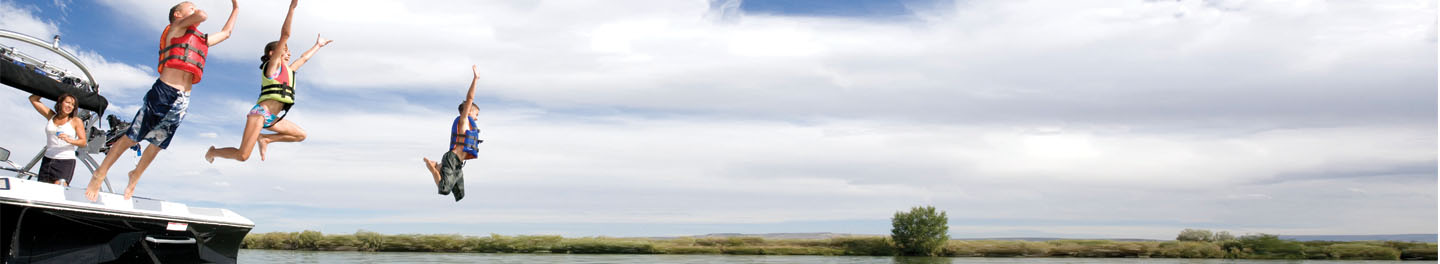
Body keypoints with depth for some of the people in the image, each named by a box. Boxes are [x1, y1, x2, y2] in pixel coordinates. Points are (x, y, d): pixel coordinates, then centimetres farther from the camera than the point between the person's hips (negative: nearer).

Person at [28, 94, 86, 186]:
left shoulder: (76, 121, 2)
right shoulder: (50, 116, 12)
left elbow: (83, 142, -3)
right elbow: (33, 99, 16)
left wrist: (69, 140, -21)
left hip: (66, 161, -4)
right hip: (47, 160, 4)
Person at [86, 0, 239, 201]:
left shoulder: (202, 40, 23)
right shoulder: (176, 28, 4)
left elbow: (225, 33, 38)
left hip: (182, 100, 6)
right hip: (163, 91, -6)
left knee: (157, 144, 13)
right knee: (131, 137, 0)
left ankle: (135, 176, 31)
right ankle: (100, 174, 11)